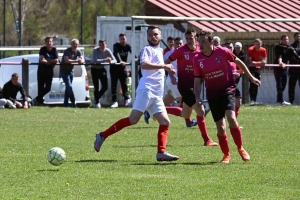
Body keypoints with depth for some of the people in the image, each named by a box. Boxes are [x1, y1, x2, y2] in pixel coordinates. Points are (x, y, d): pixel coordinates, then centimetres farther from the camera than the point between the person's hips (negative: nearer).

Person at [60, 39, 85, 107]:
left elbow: (82, 60, -5)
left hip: (71, 71, 7)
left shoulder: (78, 52, 3)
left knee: (68, 87, 9)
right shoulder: (67, 51, -16)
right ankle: (73, 103, -15)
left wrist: (81, 61, -29)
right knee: (69, 86, -14)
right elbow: (66, 60, -29)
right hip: (64, 71, -7)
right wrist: (76, 61, -34)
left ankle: (66, 103, 14)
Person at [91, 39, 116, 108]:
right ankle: (96, 102, 11)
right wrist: (105, 60, -46)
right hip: (94, 69, -4)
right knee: (96, 87, -4)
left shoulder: (107, 51, -11)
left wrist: (111, 61, -36)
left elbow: (114, 60, -12)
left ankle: (96, 99, 21)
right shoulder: (95, 50, -21)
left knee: (105, 87, -2)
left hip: (102, 69, 4)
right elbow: (95, 60, -36)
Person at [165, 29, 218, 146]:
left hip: (194, 84, 7)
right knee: (200, 111, -12)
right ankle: (206, 140, -3)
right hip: (184, 84, -7)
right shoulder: (181, 51, -11)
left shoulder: (200, 50, 2)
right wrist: (171, 76, -13)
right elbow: (167, 62, -2)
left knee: (185, 115, 16)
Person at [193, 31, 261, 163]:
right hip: (212, 94, 3)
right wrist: (198, 97, -7)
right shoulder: (197, 59, -4)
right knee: (220, 126, 2)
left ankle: (240, 148, -6)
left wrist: (251, 77, 9)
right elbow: (197, 80, 5)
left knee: (231, 118, -23)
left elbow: (238, 62, 4)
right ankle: (226, 155, 19)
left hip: (227, 89, -3)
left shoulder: (222, 52, -11)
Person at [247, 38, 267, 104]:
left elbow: (264, 61, -3)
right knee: (252, 83, -18)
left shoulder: (263, 50, -3)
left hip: (258, 68, 5)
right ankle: (252, 100, -21)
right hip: (251, 68, -5)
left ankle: (254, 100, 10)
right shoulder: (250, 49, -16)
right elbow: (250, 62, -20)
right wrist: (259, 63, -29)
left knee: (256, 85, 5)